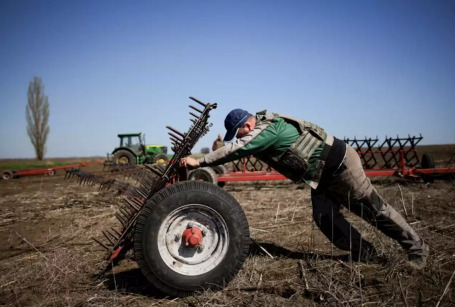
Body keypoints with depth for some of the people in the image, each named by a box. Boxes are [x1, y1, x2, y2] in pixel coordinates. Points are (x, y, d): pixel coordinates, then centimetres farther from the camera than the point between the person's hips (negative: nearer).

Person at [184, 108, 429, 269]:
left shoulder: (268, 129, -27)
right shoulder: (259, 132, 2)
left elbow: (235, 150, -33)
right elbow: (234, 149, 7)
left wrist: (199, 162, -28)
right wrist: (204, 166, -1)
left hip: (339, 163, -9)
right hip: (322, 176, 9)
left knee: (373, 209, 2)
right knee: (324, 218, 1)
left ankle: (416, 247, 20)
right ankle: (365, 254, 17)